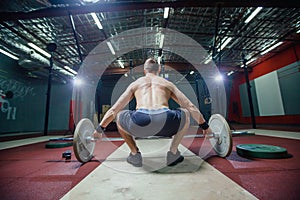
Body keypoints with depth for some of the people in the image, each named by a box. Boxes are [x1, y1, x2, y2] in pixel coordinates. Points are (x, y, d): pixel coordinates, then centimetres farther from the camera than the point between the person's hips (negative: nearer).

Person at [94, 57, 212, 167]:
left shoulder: (135, 84, 27)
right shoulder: (168, 83, 27)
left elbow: (113, 110, 30)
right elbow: (190, 107, 30)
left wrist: (99, 129, 42)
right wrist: (205, 126, 43)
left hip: (139, 123, 0)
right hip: (166, 123, 1)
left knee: (119, 116, 32)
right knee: (185, 113, 33)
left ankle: (135, 154, 24)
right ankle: (173, 154, 26)